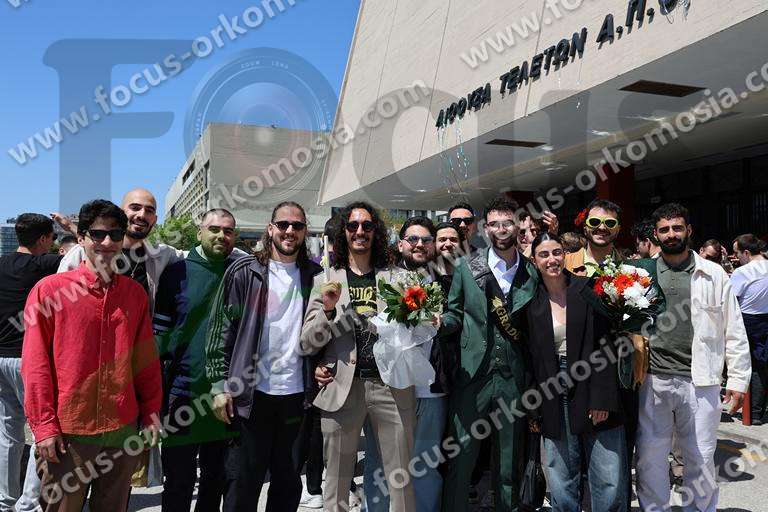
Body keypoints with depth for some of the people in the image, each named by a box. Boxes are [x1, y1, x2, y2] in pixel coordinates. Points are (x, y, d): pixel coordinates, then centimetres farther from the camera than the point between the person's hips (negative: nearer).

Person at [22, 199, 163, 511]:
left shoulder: (135, 293, 5)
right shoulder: (49, 289, -5)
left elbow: (146, 359, 9)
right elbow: (35, 364, -5)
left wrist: (151, 412, 7)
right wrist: (44, 426, -8)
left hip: (123, 429, 3)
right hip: (68, 432, -3)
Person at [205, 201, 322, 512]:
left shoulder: (314, 276, 7)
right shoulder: (244, 272, -3)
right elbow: (222, 328, -4)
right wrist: (219, 384, -8)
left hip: (296, 393, 3)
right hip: (252, 393, -3)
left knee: (288, 484, 15)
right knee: (242, 484, 6)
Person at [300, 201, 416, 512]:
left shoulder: (397, 279, 10)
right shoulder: (325, 282, 8)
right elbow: (307, 345, 4)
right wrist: (328, 310, -13)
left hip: (392, 385, 1)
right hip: (342, 387, 0)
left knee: (402, 482, 5)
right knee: (337, 483, 8)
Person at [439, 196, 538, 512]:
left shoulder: (533, 273, 5)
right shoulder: (466, 267, 2)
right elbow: (455, 314, 5)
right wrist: (439, 321, -16)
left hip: (514, 379, 2)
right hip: (472, 375, -1)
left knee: (509, 459, 12)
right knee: (461, 454, 2)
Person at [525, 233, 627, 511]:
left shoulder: (586, 290, -1)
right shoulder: (533, 303, 6)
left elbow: (604, 345, -5)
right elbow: (533, 357, 8)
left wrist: (602, 398, -13)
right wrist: (535, 409, 5)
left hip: (592, 394, -2)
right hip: (554, 402, 2)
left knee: (610, 483, 1)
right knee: (562, 488, 7)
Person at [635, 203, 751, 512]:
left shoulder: (714, 274, 5)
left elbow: (734, 332, 5)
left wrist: (738, 380, 1)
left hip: (700, 382, 0)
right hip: (653, 381, 1)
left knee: (701, 460, 7)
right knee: (649, 458, 6)